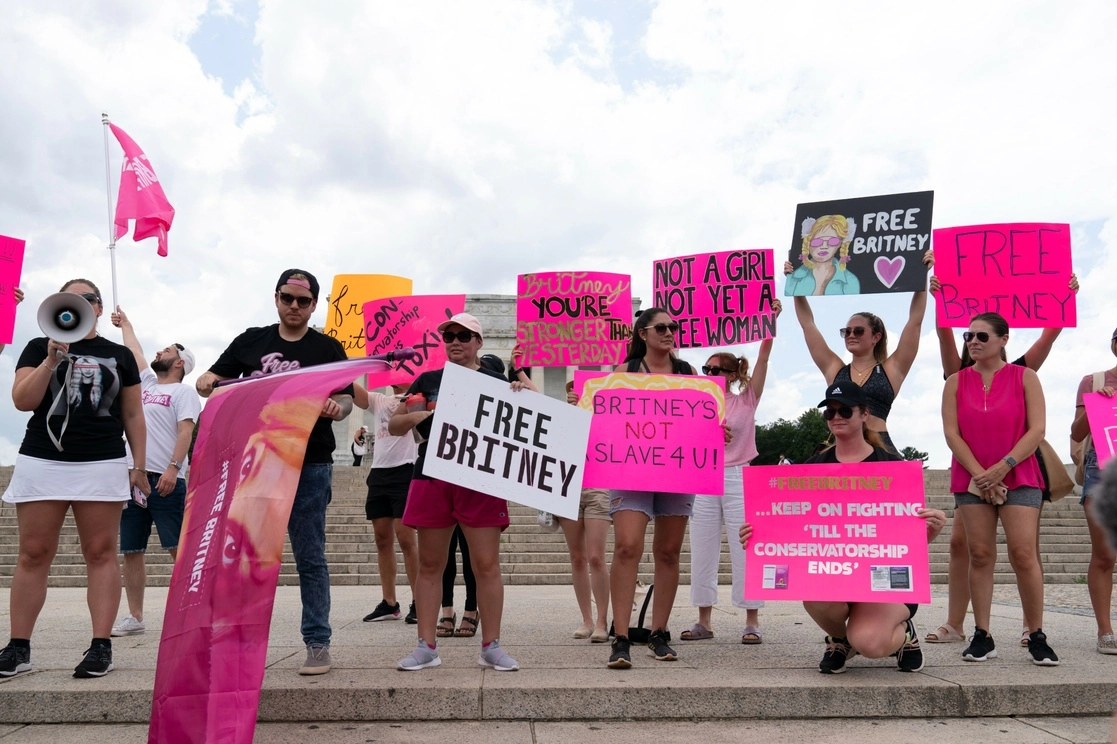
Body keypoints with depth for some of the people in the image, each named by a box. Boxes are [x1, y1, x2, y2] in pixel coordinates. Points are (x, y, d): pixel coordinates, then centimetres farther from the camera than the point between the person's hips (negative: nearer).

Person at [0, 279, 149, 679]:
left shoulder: (119, 355, 13)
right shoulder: (39, 347, 11)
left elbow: (133, 415, 12)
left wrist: (139, 465, 6)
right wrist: (52, 359, -11)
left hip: (102, 465, 0)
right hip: (41, 463, 1)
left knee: (100, 553, -2)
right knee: (33, 555, 2)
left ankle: (101, 647, 0)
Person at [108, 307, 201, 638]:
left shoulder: (184, 391, 1)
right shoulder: (146, 383, 22)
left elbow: (186, 431, -11)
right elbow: (133, 349, 38)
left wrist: (173, 468, -22)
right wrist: (125, 323, 52)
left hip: (165, 480, -7)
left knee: (179, 548, -9)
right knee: (131, 552, 7)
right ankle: (135, 617, 14)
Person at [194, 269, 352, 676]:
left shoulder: (328, 348, 5)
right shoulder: (251, 341, 12)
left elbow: (346, 397, 1)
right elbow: (214, 376, 15)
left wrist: (336, 408, -21)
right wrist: (206, 382, -9)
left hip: (309, 466, -3)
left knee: (309, 558, 2)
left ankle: (318, 643, 10)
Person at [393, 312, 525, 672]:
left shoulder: (496, 382, 8)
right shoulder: (428, 380, 12)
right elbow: (394, 425, 14)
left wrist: (522, 396, -11)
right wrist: (414, 416, -9)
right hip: (432, 478, 2)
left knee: (487, 564, -2)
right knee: (429, 565, 5)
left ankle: (491, 646, 8)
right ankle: (426, 646, 13)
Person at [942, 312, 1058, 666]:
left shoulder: (1025, 377, 3)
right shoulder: (956, 382, 6)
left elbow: (1037, 430, -5)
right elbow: (951, 432, 0)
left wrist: (1002, 467, -13)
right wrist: (979, 473, -10)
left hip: (1019, 478, -2)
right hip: (971, 479, 2)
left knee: (1023, 554, -8)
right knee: (980, 555, 1)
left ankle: (1037, 637, 3)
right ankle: (982, 636, 7)